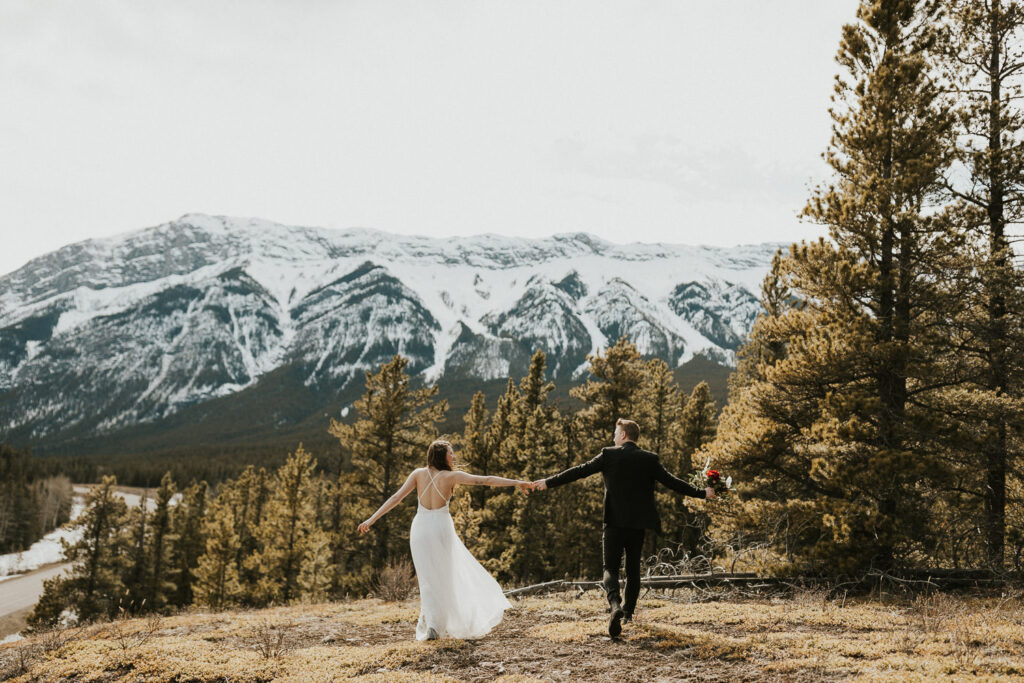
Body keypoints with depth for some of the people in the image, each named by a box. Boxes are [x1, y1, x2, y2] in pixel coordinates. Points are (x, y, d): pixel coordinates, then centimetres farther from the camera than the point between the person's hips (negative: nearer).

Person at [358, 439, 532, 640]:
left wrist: (371, 520, -4)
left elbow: (396, 497, -5)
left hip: (420, 529, 2)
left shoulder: (419, 473, -1)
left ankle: (431, 625, -4)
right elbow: (485, 480, -10)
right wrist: (516, 482, -8)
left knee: (427, 578, 8)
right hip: (441, 527, -2)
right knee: (444, 577, 15)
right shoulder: (451, 476, -6)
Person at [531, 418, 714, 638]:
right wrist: (701, 493, 16)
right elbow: (671, 482, 4)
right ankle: (628, 612, 26)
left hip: (615, 522, -3)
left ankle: (615, 604, -25)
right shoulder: (650, 459, 2)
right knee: (633, 568, 18)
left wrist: (549, 482, 6)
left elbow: (579, 471, -2)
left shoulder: (609, 455, -4)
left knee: (610, 568, 1)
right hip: (639, 523, 3)